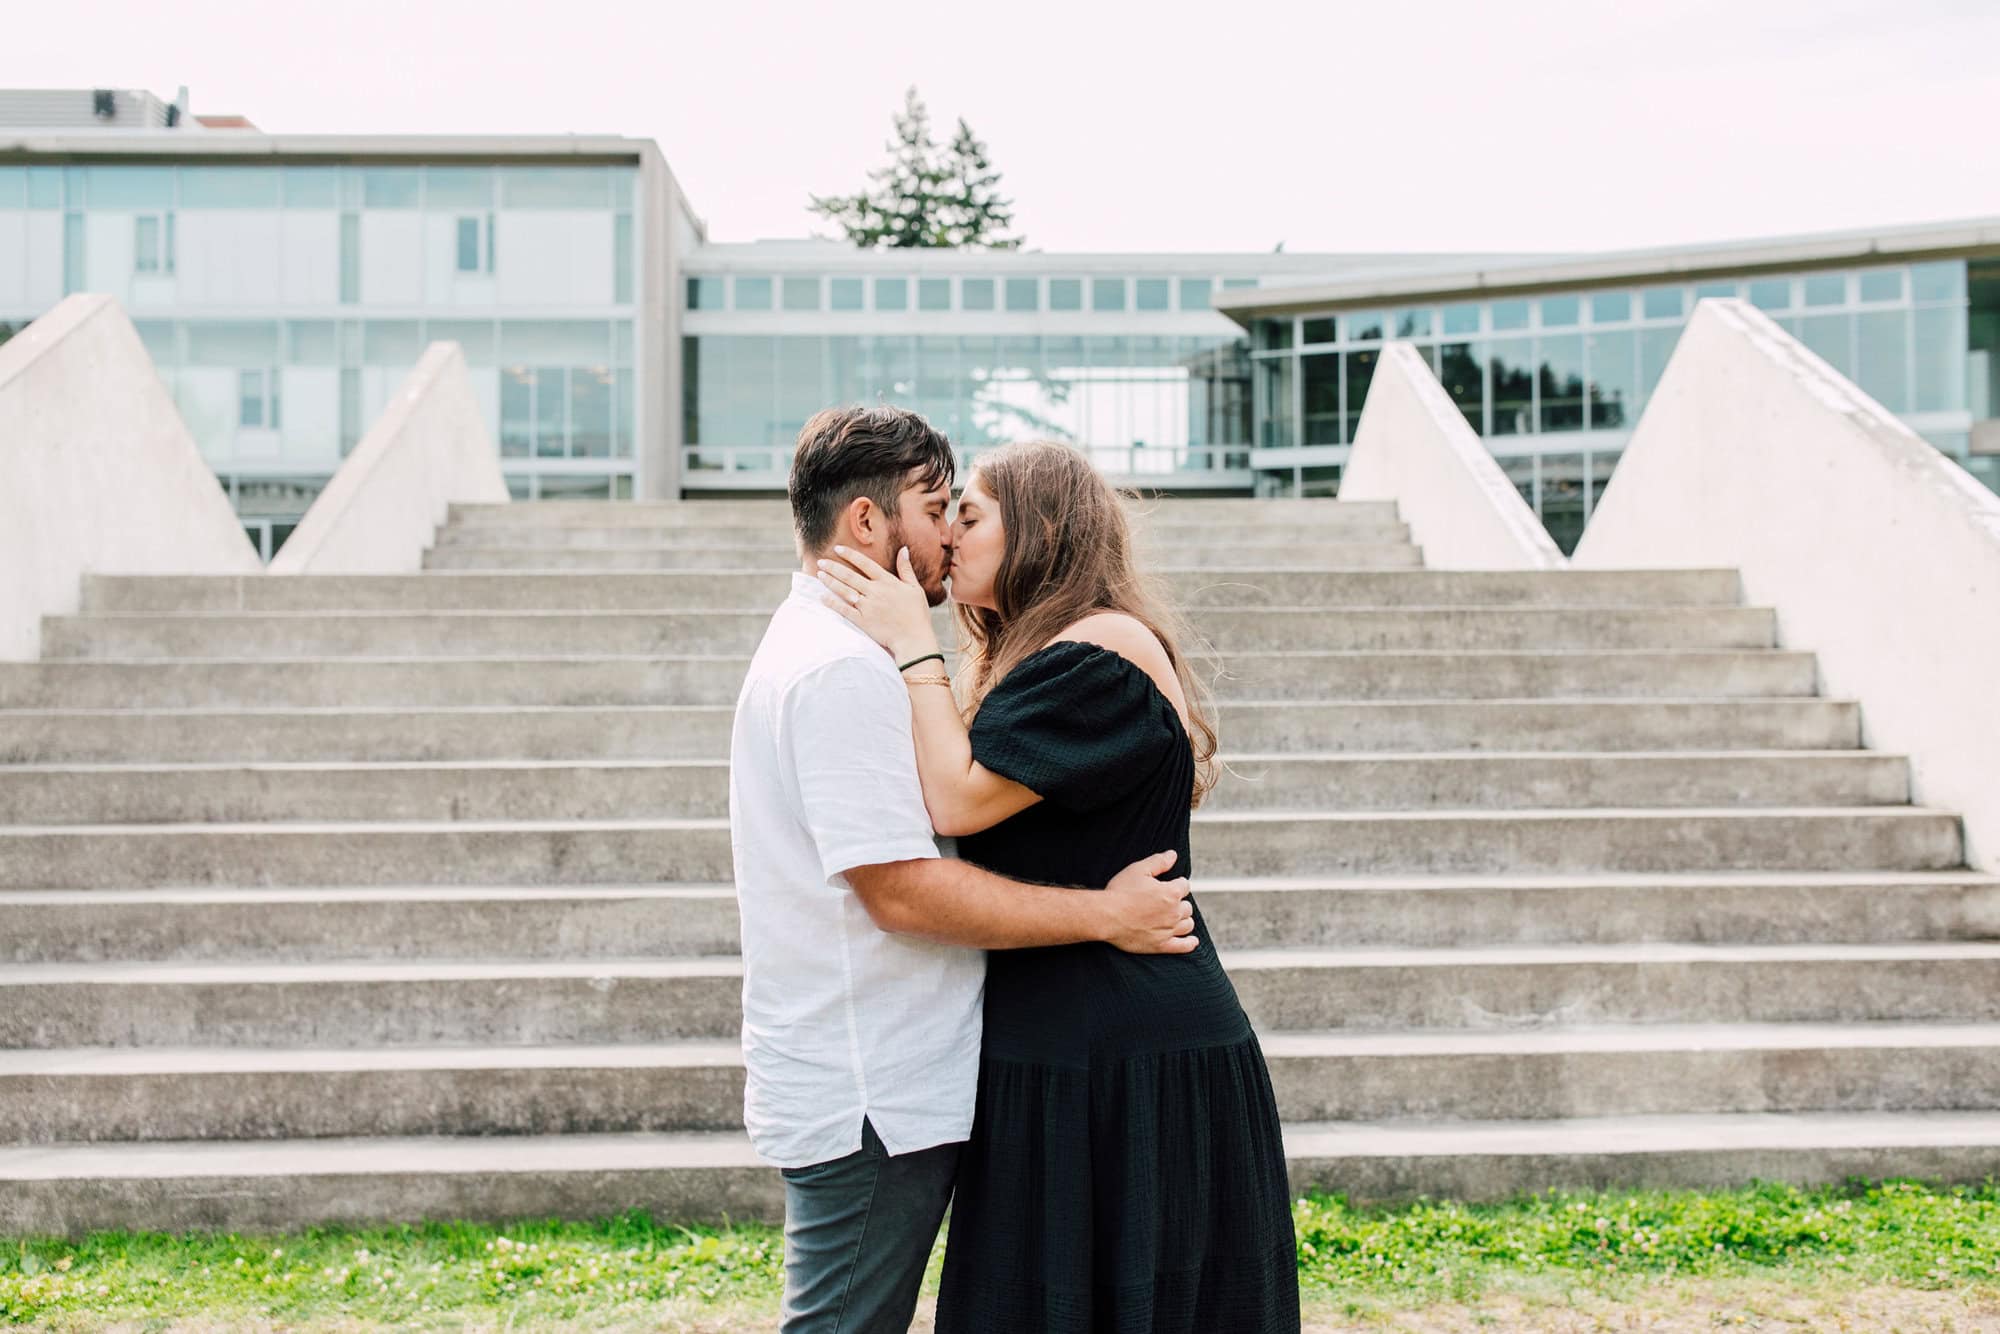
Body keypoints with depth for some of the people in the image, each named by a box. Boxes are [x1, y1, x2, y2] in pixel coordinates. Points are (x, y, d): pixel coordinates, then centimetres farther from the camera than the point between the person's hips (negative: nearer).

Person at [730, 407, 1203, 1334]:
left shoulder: (810, 646, 16)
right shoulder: (846, 669, -18)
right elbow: (901, 889, -23)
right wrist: (1105, 916, -17)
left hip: (860, 1083, 10)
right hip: (869, 1100, -10)